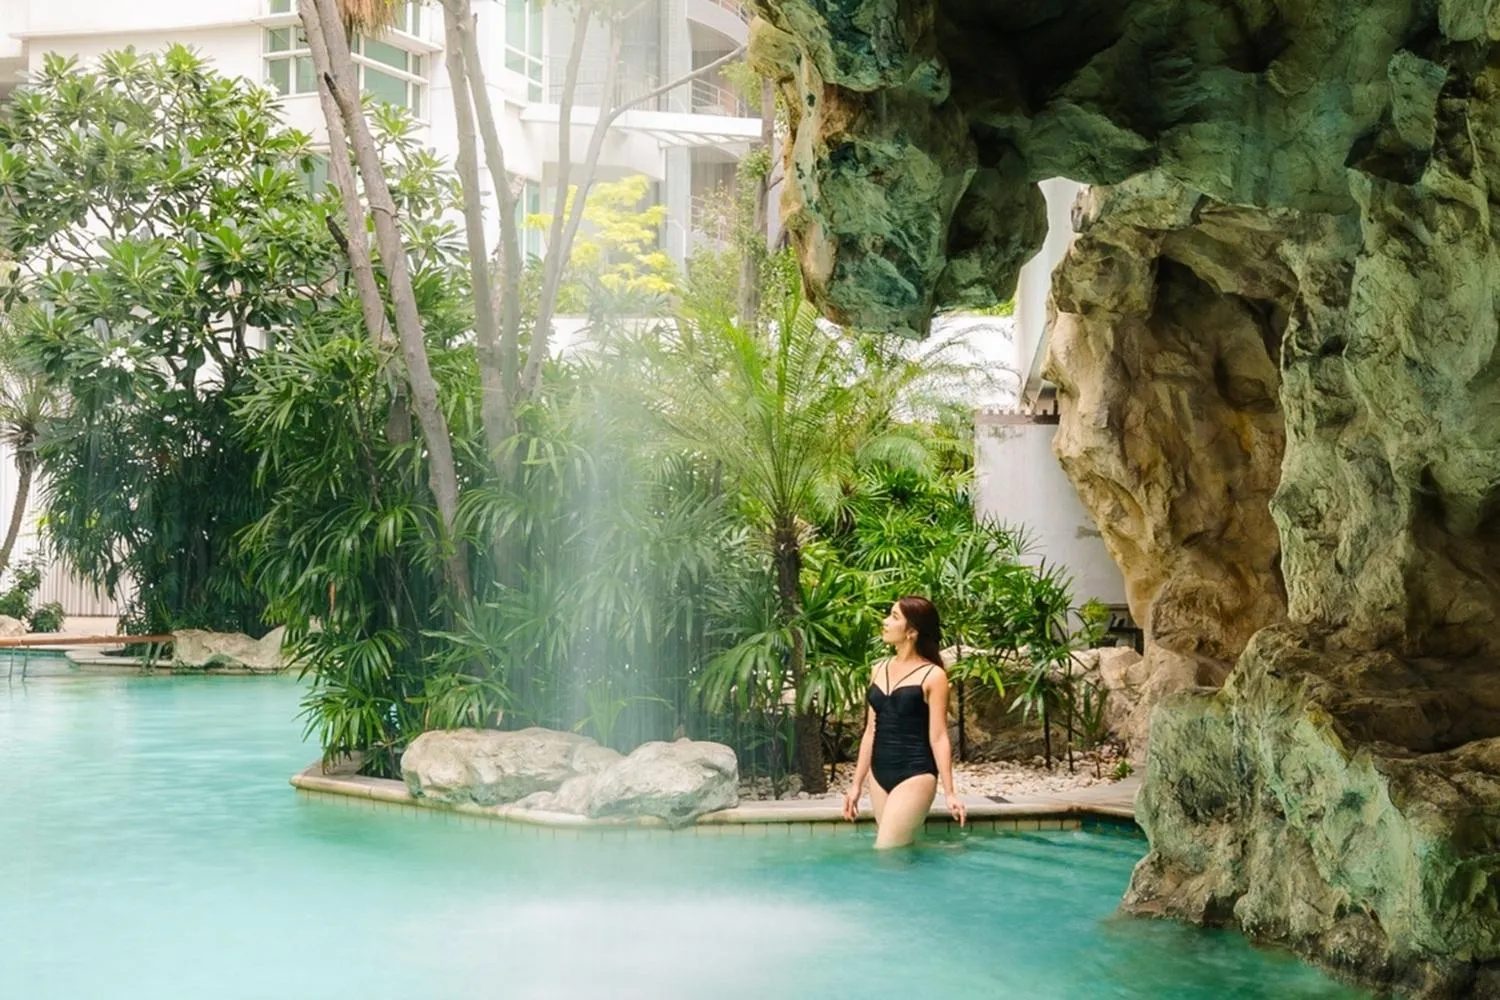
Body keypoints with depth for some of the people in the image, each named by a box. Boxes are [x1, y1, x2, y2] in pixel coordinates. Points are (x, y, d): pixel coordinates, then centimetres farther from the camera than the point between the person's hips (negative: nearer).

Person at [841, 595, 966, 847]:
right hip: (880, 775, 7)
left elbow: (938, 737, -9)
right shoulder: (879, 670, 10)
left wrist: (949, 793, -12)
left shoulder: (932, 676, -8)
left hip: (915, 775, -7)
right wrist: (857, 783, 15)